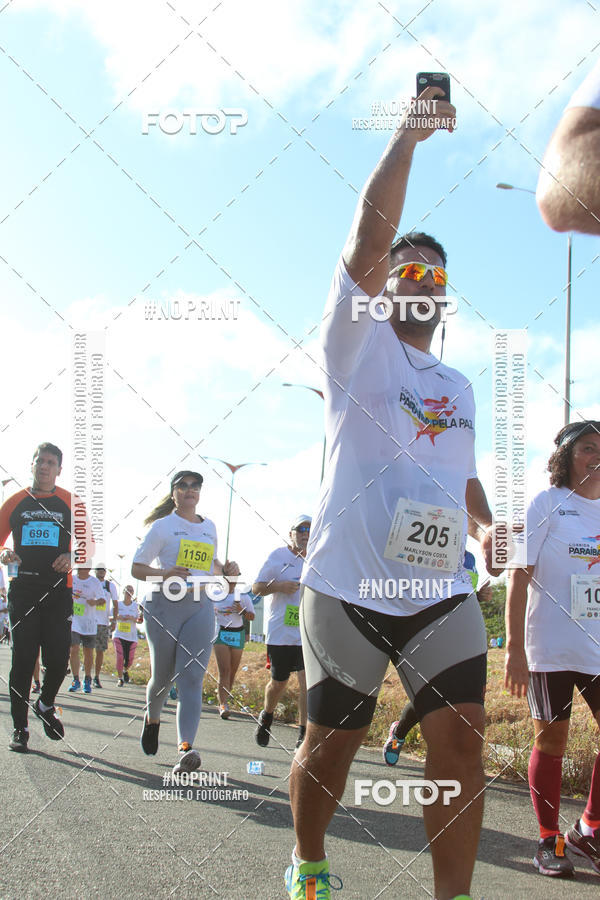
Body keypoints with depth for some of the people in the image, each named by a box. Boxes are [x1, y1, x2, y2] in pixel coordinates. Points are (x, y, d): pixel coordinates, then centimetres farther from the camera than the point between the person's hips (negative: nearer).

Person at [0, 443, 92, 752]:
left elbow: (87, 542, 9)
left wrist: (72, 557, -12)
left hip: (58, 590, 0)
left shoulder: (71, 503, 8)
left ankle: (46, 705, 25)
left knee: (59, 657, -5)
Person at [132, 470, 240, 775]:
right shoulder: (163, 526, 1)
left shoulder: (209, 527, 15)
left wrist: (226, 570, 9)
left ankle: (186, 747, -21)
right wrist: (165, 574, -19)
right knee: (163, 676, 6)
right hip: (165, 604, -3)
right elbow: (136, 568, -1)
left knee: (192, 678, -11)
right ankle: (152, 718, 38)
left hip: (201, 606, 3)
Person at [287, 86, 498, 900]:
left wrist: (486, 521, 10)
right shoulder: (358, 344, 3)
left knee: (462, 741, -9)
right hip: (350, 584, -4)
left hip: (442, 590, 5)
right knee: (331, 745, 6)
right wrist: (406, 137, -12)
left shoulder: (460, 386, 21)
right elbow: (367, 242, -12)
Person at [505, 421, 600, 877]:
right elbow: (520, 576, -8)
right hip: (551, 648, -4)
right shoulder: (548, 504, -4)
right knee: (551, 742, 4)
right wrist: (515, 649, -14)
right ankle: (549, 841, 17)